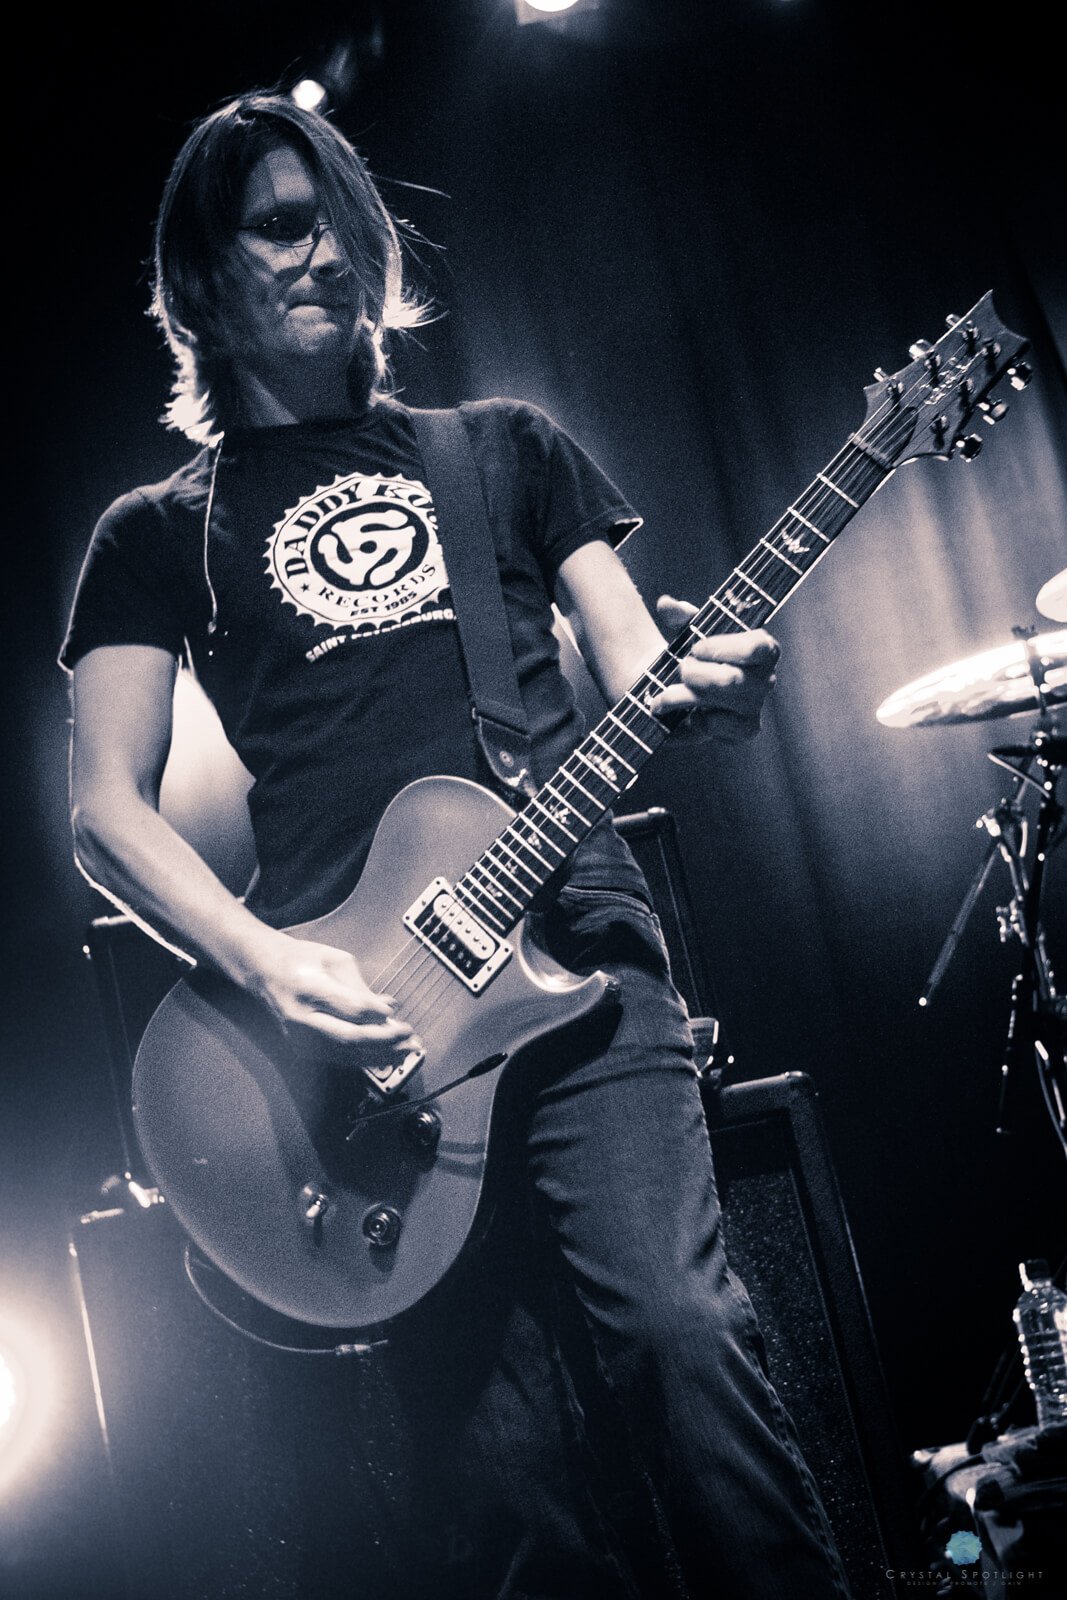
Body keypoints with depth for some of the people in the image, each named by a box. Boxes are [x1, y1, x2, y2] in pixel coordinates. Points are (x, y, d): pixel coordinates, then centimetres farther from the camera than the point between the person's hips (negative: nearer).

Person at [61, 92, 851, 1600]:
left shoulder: (503, 445, 21)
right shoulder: (162, 531, 16)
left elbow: (635, 668, 15)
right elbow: (107, 804, 7)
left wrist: (706, 686, -11)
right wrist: (263, 964, -11)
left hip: (572, 947, 1)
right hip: (349, 1008, 0)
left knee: (675, 1324, -18)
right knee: (506, 1452, -3)